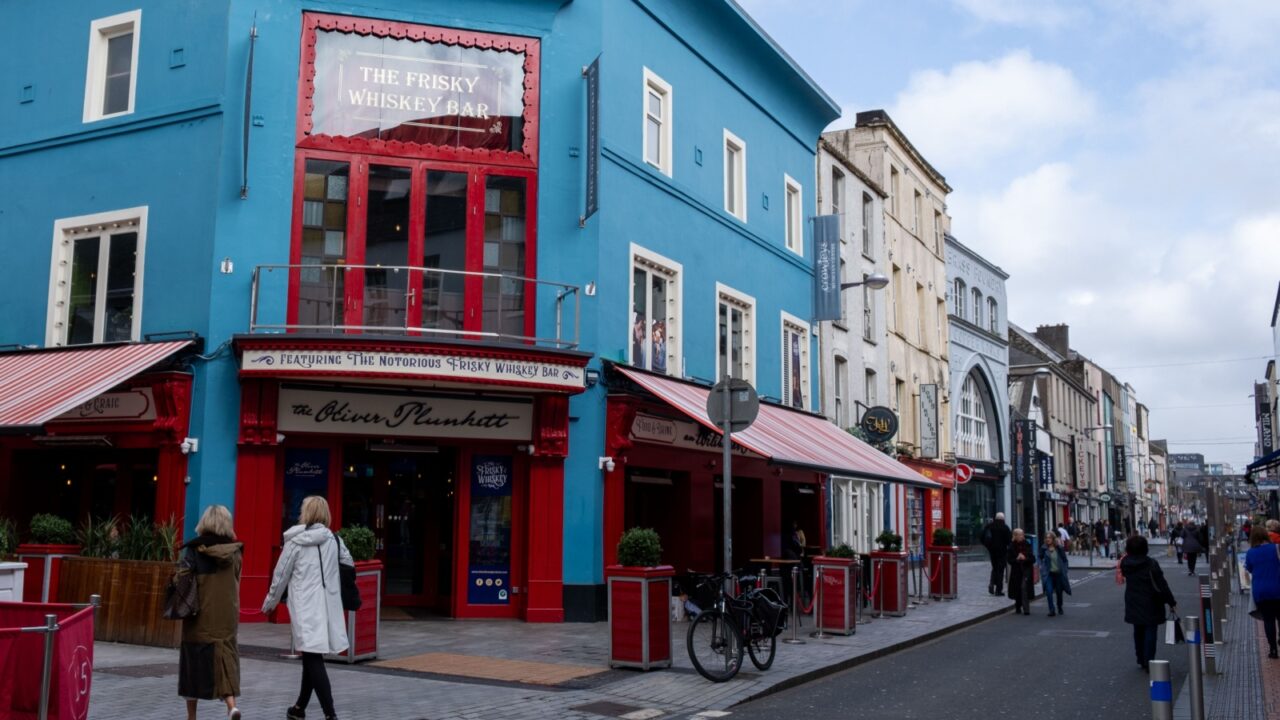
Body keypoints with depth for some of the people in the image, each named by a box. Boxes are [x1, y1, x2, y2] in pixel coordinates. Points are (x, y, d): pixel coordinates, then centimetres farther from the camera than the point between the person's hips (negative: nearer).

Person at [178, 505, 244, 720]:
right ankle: (231, 703, -15)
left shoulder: (195, 549, -5)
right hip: (226, 613, 2)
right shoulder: (234, 551, 3)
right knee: (225, 654, 6)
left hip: (199, 613, -2)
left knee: (194, 660, 9)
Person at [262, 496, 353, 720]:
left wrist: (269, 603, 16)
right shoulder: (334, 540, 6)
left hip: (305, 607, -5)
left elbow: (280, 575, 2)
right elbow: (350, 567, 13)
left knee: (313, 659, -5)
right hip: (329, 605, 5)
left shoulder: (295, 542, -4)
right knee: (311, 657, 18)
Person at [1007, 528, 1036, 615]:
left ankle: (1026, 608, -15)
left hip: (1026, 570, -1)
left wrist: (1025, 558, -17)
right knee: (1017, 589, 6)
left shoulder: (1027, 545, 1)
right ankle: (1018, 608, 24)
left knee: (1024, 587, -16)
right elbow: (1010, 560, 0)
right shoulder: (1012, 546, 0)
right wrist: (1017, 559, -17)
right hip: (1016, 570, 1)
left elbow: (1033, 559, 0)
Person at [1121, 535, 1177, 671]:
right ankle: (1148, 662, -1)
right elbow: (1161, 586, -16)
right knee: (1150, 633, 0)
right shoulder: (1151, 565, -19)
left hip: (1133, 606, 5)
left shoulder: (1125, 564, -4)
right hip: (1150, 605, -5)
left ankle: (1141, 659, 28)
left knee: (1138, 632, 18)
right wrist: (1171, 601, -5)